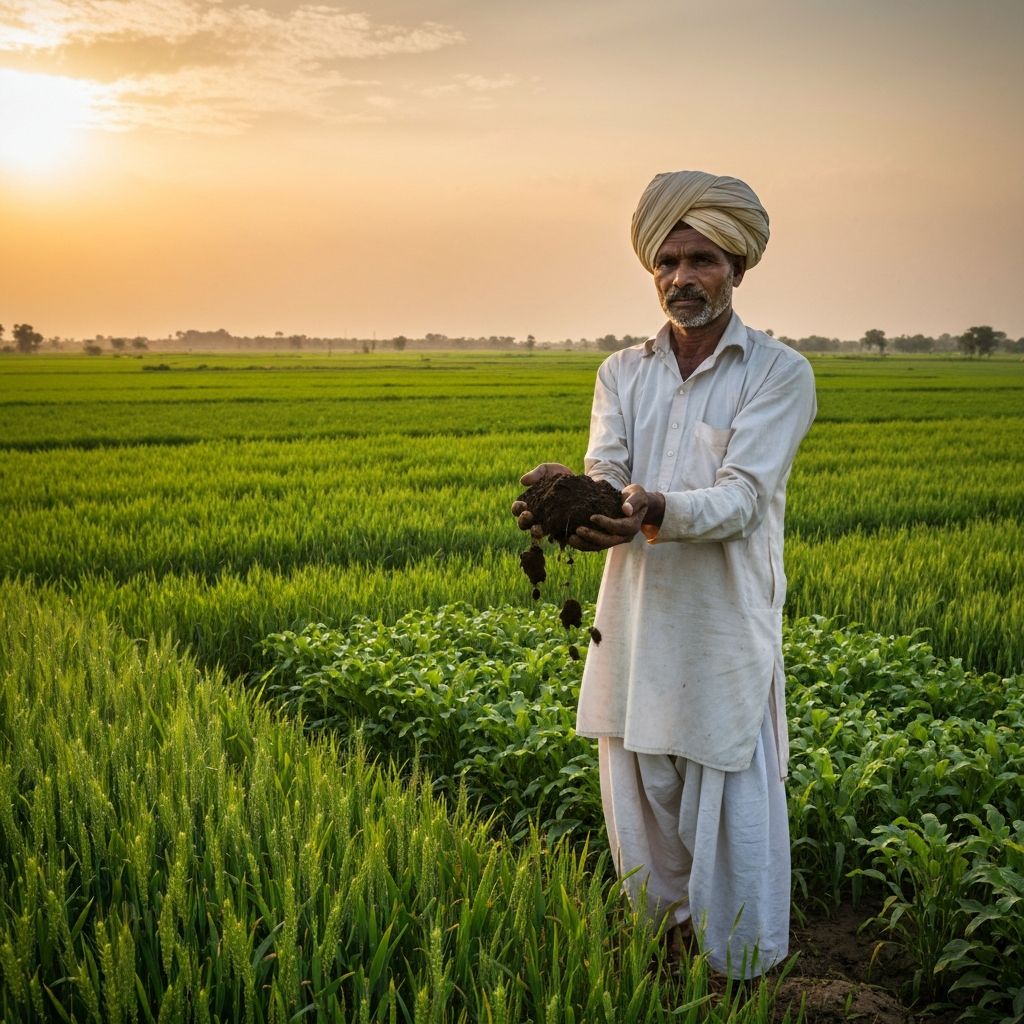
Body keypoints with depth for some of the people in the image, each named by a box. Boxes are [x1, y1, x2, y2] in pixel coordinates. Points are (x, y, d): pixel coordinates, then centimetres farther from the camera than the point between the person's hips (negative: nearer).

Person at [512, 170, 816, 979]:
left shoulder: (780, 374, -5)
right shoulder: (622, 375, 9)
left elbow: (738, 499, -17)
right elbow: (607, 477, -5)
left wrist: (658, 510, -37)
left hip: (727, 637, -4)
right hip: (635, 630, 5)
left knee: (733, 817, 3)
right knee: (640, 809, 15)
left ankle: (743, 984, 24)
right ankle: (663, 946, 38)